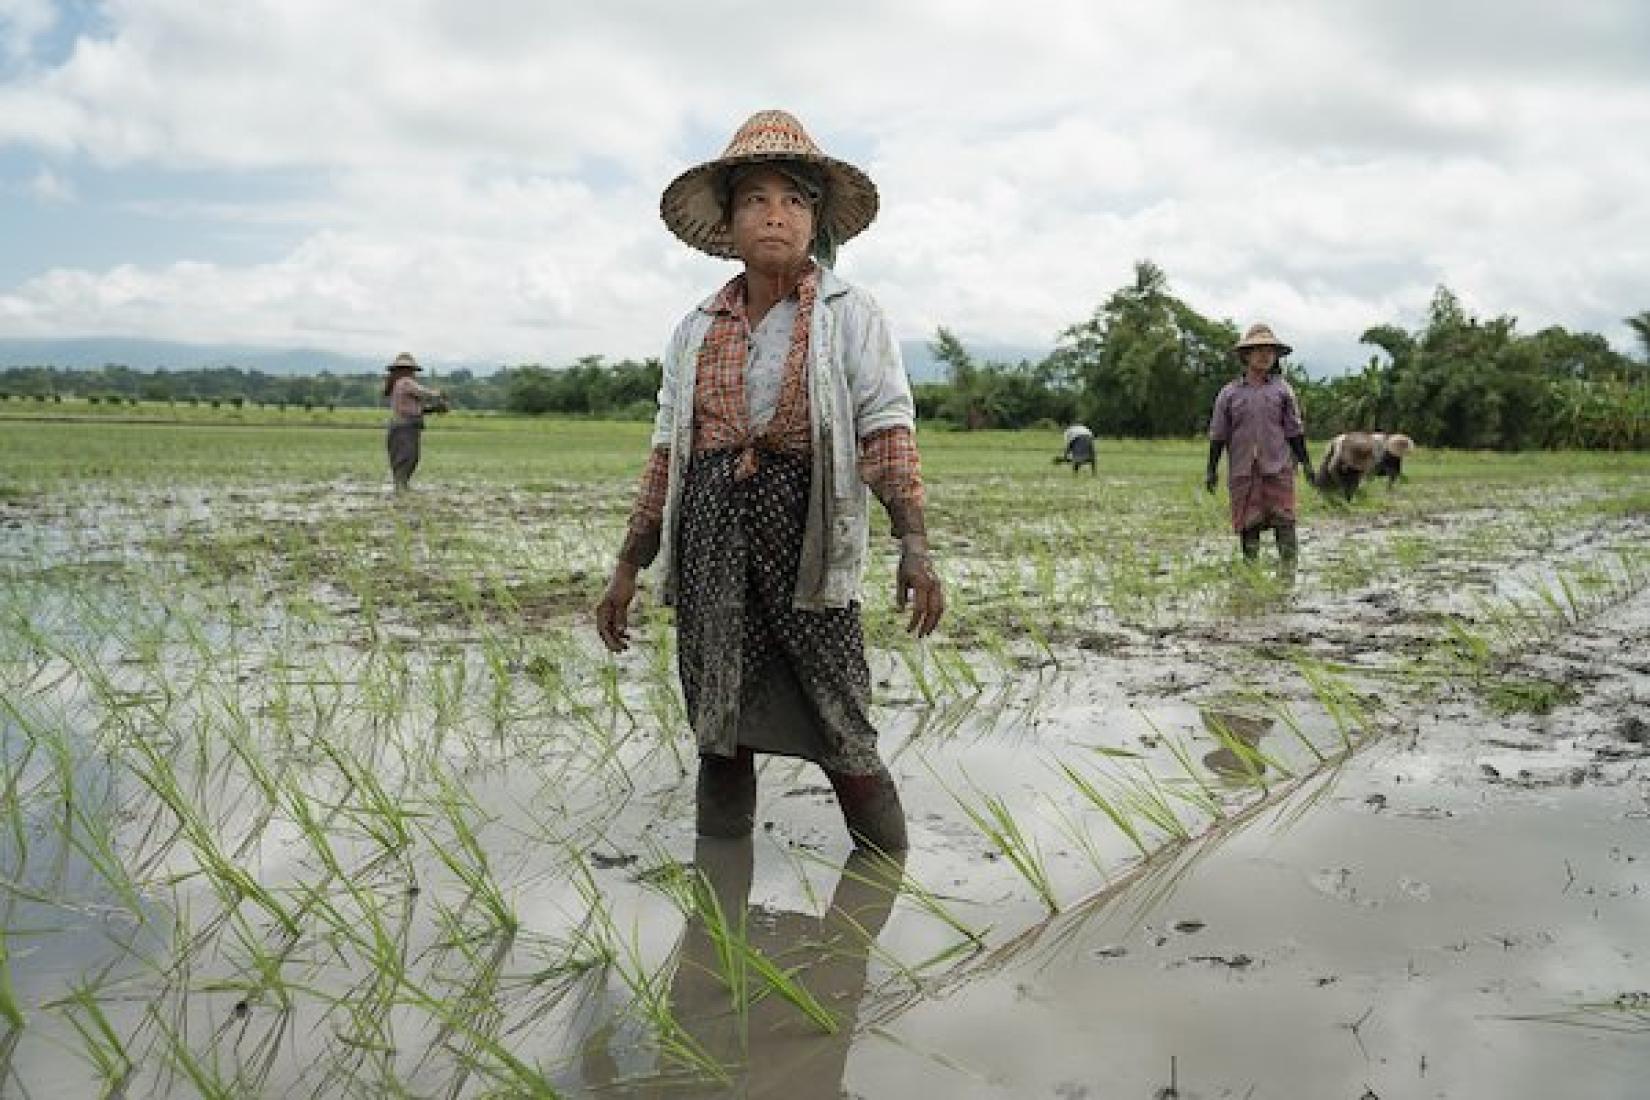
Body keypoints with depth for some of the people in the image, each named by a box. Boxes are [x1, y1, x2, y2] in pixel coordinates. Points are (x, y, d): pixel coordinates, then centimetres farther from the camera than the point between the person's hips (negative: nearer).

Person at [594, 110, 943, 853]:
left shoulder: (850, 316, 3)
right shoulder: (698, 329, 14)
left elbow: (887, 432, -7)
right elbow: (666, 454, 15)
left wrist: (914, 546, -20)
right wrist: (628, 568, 13)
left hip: (806, 521, -4)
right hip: (709, 524, 4)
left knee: (839, 731, -4)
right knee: (717, 727, 8)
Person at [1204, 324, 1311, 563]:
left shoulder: (1282, 390, 10)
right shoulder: (1230, 393, 8)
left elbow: (1294, 431, 13)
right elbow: (1218, 435, 9)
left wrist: (1305, 462, 10)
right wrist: (1211, 470, 6)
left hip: (1277, 468, 0)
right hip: (1242, 470, 0)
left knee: (1284, 522, -5)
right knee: (1248, 525, 3)